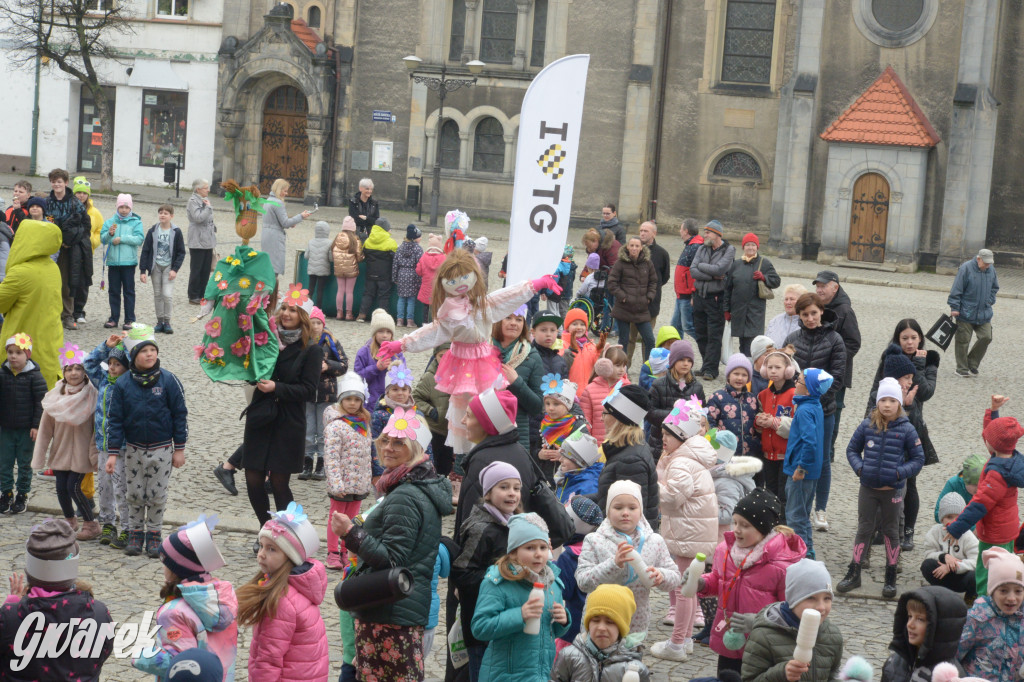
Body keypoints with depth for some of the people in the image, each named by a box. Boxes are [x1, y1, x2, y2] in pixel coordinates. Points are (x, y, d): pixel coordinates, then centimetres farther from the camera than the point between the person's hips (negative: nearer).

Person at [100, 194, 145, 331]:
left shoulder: (136, 222, 2)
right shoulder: (110, 221, 10)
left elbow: (139, 239, -10)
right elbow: (102, 239, 3)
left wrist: (122, 239, -14)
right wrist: (109, 234, -17)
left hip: (129, 262, -3)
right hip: (113, 262, 3)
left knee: (129, 291, 1)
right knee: (114, 291, 9)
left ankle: (129, 320, 5)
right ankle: (114, 318, 16)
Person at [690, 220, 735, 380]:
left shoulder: (729, 250, -5)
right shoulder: (702, 249, 9)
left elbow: (719, 269, -19)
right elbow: (693, 271, -2)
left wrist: (701, 266, -7)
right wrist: (713, 276, -13)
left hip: (716, 298, -6)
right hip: (700, 295, 6)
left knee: (714, 336, -4)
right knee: (701, 335, 9)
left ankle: (711, 369, 0)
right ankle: (706, 366, 20)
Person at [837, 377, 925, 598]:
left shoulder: (906, 430, -8)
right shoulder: (867, 426, -2)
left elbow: (918, 460, -3)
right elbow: (852, 449, 9)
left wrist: (899, 473, -17)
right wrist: (859, 467, -8)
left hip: (892, 490, -1)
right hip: (868, 488, 1)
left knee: (891, 531, 11)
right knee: (864, 529, 10)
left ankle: (890, 579, 22)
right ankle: (853, 574, 19)